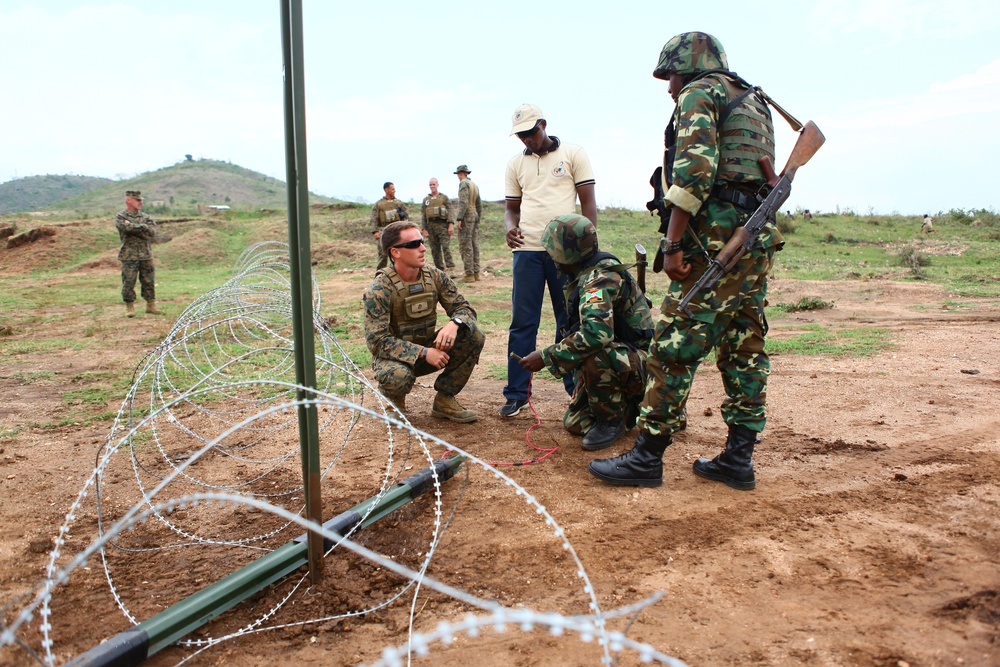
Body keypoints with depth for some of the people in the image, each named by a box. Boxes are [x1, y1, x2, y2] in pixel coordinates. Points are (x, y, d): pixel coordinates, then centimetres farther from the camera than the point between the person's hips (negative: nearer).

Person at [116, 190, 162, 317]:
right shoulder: (120, 217, 1)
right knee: (128, 283, -1)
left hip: (146, 255, 3)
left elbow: (152, 232, -7)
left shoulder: (145, 217, 11)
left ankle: (151, 305, 17)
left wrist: (134, 227, -10)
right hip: (129, 256, -3)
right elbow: (127, 228, -19)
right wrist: (142, 227, -7)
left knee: (149, 282, 6)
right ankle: (130, 307, 10)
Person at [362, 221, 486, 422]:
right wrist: (423, 353, -32)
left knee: (475, 336, -16)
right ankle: (393, 399, 1)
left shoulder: (435, 277, -7)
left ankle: (444, 400, -1)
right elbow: (377, 340, -25)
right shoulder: (379, 290, -20)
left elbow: (464, 308, -3)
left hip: (429, 348, 5)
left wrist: (454, 323, -29)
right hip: (394, 356, -5)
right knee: (398, 376, -40)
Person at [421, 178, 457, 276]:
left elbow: (449, 211, 0)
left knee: (446, 247, -14)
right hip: (431, 226, 4)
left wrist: (451, 225, -12)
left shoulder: (444, 197, 7)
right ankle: (440, 270, 10)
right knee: (435, 250, 3)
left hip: (442, 225, -4)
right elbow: (423, 215, 12)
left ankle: (451, 270, -19)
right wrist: (424, 229, 4)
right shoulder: (426, 200, 14)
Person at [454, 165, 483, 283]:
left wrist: (459, 218, -21)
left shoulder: (463, 183, -8)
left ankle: (469, 274, -9)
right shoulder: (475, 185, 17)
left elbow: (463, 202, -19)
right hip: (475, 215, 9)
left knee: (466, 246, -7)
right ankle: (476, 272, 11)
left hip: (466, 216, -8)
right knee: (475, 245, 9)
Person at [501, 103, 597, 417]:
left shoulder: (573, 154, 4)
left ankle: (576, 388, 15)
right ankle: (516, 394, 6)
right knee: (522, 323, 1)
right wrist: (510, 226, -6)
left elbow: (588, 202, 2)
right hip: (527, 250, 2)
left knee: (570, 321, 5)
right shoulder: (515, 163, 14)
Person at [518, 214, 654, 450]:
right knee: (575, 423, 7)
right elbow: (579, 330, 14)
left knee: (594, 354, -38)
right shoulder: (584, 275, 5)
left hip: (642, 365, -9)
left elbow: (596, 333, -42)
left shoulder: (601, 277, -26)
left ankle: (612, 421, -14)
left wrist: (546, 357, -35)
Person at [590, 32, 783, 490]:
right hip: (759, 240, 9)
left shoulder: (699, 92, 0)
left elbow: (694, 168, -16)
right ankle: (738, 459, 14)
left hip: (714, 238, -9)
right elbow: (765, 176, 22)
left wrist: (673, 243, -18)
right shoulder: (755, 103, 27)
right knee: (745, 349, 9)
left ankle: (647, 457, -2)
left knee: (674, 348, -7)